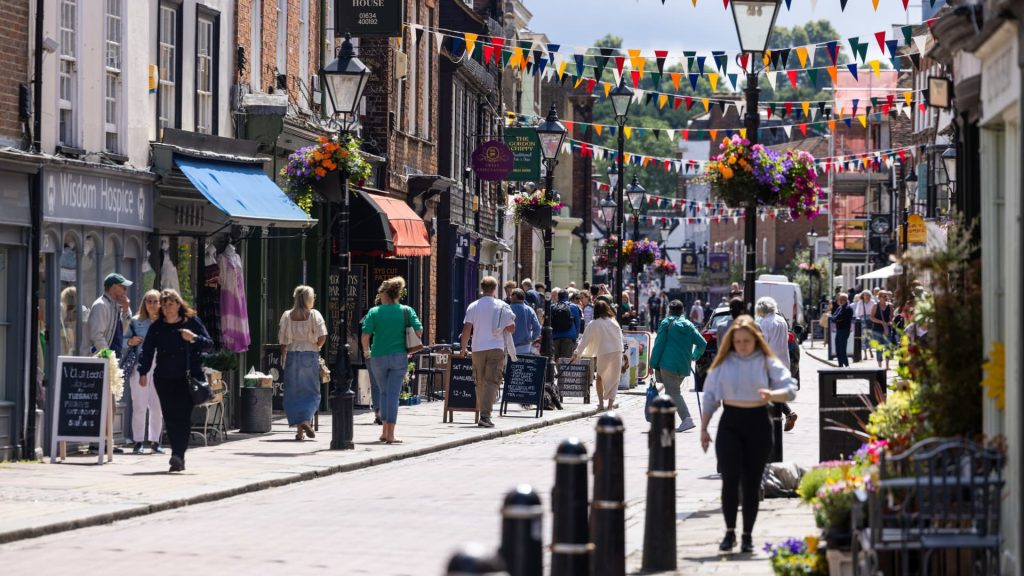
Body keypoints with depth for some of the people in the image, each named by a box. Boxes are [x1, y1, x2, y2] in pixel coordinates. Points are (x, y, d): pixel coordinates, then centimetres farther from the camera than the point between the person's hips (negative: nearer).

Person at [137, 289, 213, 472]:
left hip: (188, 377, -3)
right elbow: (147, 351, 6)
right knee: (170, 418, 1)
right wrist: (143, 372, -6)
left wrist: (194, 338, -16)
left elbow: (209, 343, 3)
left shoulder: (192, 322, 4)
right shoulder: (156, 327, 9)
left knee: (183, 416, -12)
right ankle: (178, 458, 7)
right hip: (164, 378, 3)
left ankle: (178, 455, -17)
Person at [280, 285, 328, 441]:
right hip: (310, 355, -2)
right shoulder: (314, 314, -3)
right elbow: (322, 337, -11)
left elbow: (282, 339, 2)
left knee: (293, 393, 7)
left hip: (292, 355, 2)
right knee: (311, 392, 7)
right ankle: (306, 420, -15)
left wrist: (283, 357, 14)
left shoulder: (287, 315, 2)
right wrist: (316, 347, 9)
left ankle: (299, 429, 4)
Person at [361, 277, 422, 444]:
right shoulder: (406, 311, -1)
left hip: (378, 357, 0)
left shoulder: (374, 312, -4)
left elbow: (365, 335, -11)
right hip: (399, 357, 0)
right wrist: (410, 348, 8)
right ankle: (390, 434, -3)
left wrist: (366, 352, 7)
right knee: (393, 394, 2)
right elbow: (419, 331, -7)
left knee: (384, 392, 17)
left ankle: (385, 431, 17)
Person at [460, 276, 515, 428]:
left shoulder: (473, 306, 2)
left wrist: (463, 348, 5)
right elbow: (511, 329, -2)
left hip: (478, 349, 2)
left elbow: (467, 329, -4)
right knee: (492, 382, -6)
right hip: (496, 348, -2)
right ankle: (485, 415, -19)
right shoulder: (502, 306, 0)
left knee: (480, 382, 13)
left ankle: (482, 412, 20)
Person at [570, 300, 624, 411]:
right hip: (617, 352, 2)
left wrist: (576, 354, 8)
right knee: (614, 378, 11)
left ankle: (601, 402, 7)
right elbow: (620, 338, 13)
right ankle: (611, 402, 4)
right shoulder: (614, 323, 10)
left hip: (603, 352, -2)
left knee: (600, 377, 16)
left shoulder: (594, 324, 1)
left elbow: (585, 340, 2)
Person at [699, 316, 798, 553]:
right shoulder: (723, 363, 4)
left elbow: (791, 389, -7)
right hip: (730, 422, 0)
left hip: (758, 422, 0)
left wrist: (772, 394, -27)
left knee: (752, 483, 4)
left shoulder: (767, 363, 0)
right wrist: (703, 428, 7)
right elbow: (710, 396, 10)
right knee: (730, 479, -12)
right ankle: (730, 532, -3)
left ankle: (747, 536, 13)